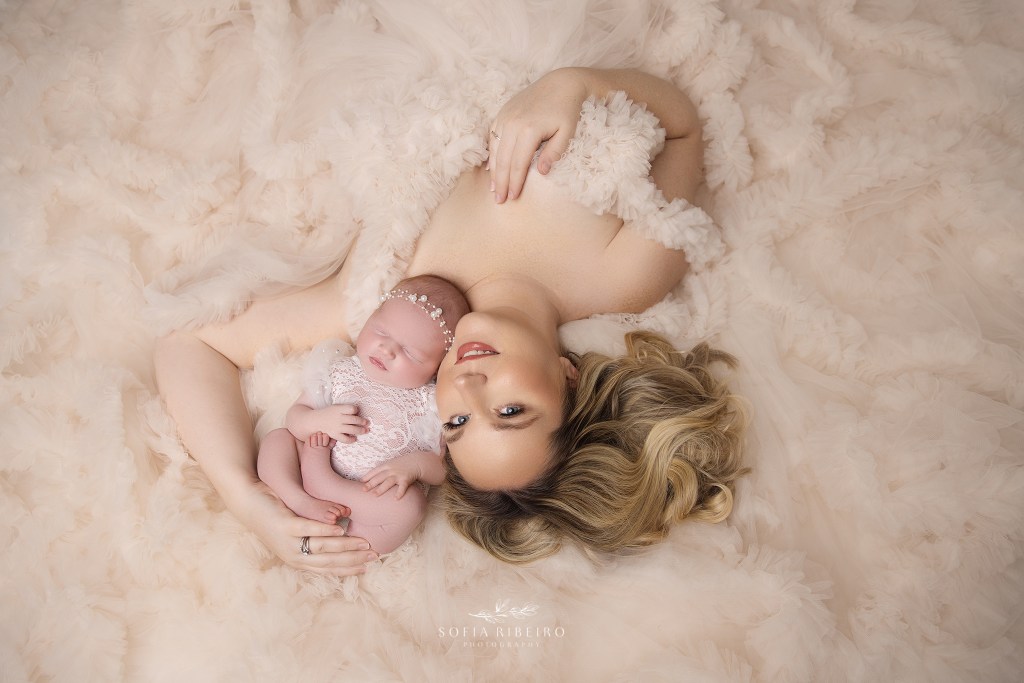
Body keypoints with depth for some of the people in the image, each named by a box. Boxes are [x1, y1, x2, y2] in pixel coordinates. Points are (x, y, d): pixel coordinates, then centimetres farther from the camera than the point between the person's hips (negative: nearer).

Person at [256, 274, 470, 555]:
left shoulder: (432, 403, -6)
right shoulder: (339, 372, 2)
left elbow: (446, 468, -6)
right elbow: (294, 417, 4)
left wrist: (416, 464, -25)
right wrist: (319, 420, -17)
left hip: (374, 500, -4)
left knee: (410, 503, -32)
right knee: (276, 438, -6)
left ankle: (319, 480, -25)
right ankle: (301, 503, -24)